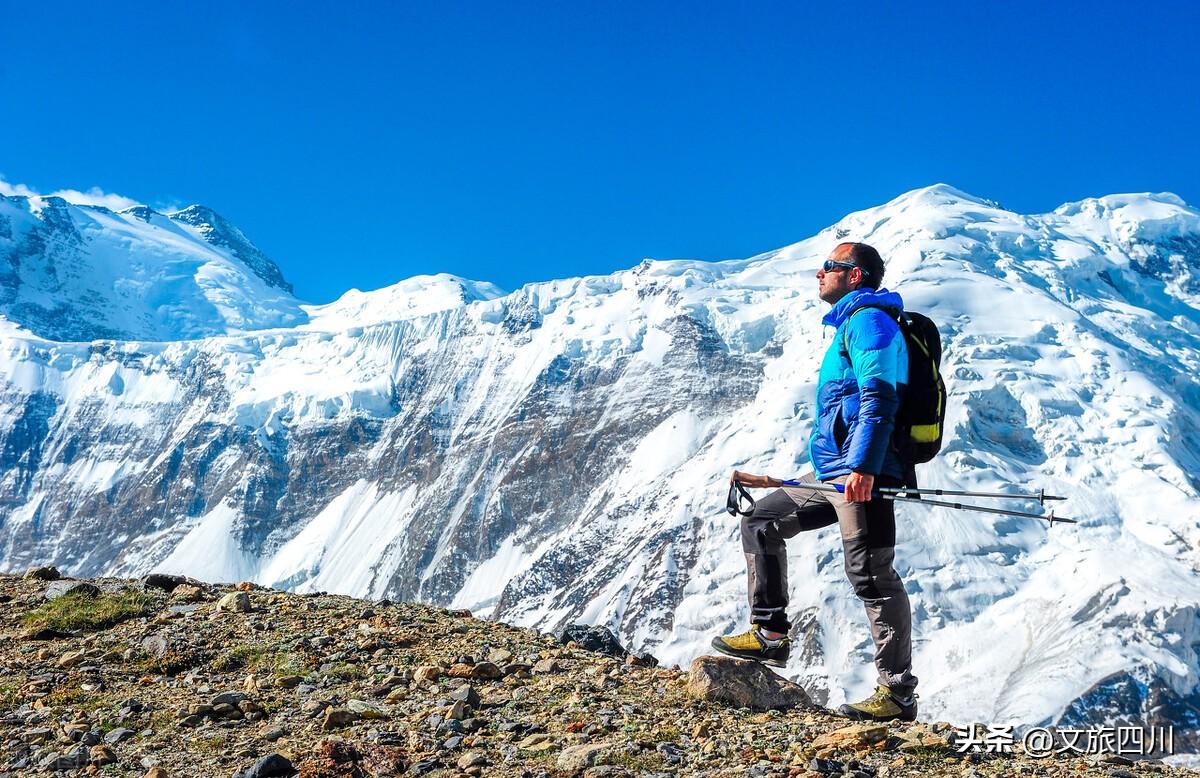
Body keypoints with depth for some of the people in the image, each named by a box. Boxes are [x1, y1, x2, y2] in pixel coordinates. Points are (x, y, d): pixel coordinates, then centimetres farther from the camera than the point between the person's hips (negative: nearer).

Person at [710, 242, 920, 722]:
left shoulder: (869, 319, -7)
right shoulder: (849, 325, 25)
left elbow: (879, 397, -21)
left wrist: (863, 465, -29)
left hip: (862, 472, -11)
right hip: (832, 471, 11)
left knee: (871, 577, -10)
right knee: (760, 521, 15)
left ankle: (899, 694, -5)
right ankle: (770, 634, 17)